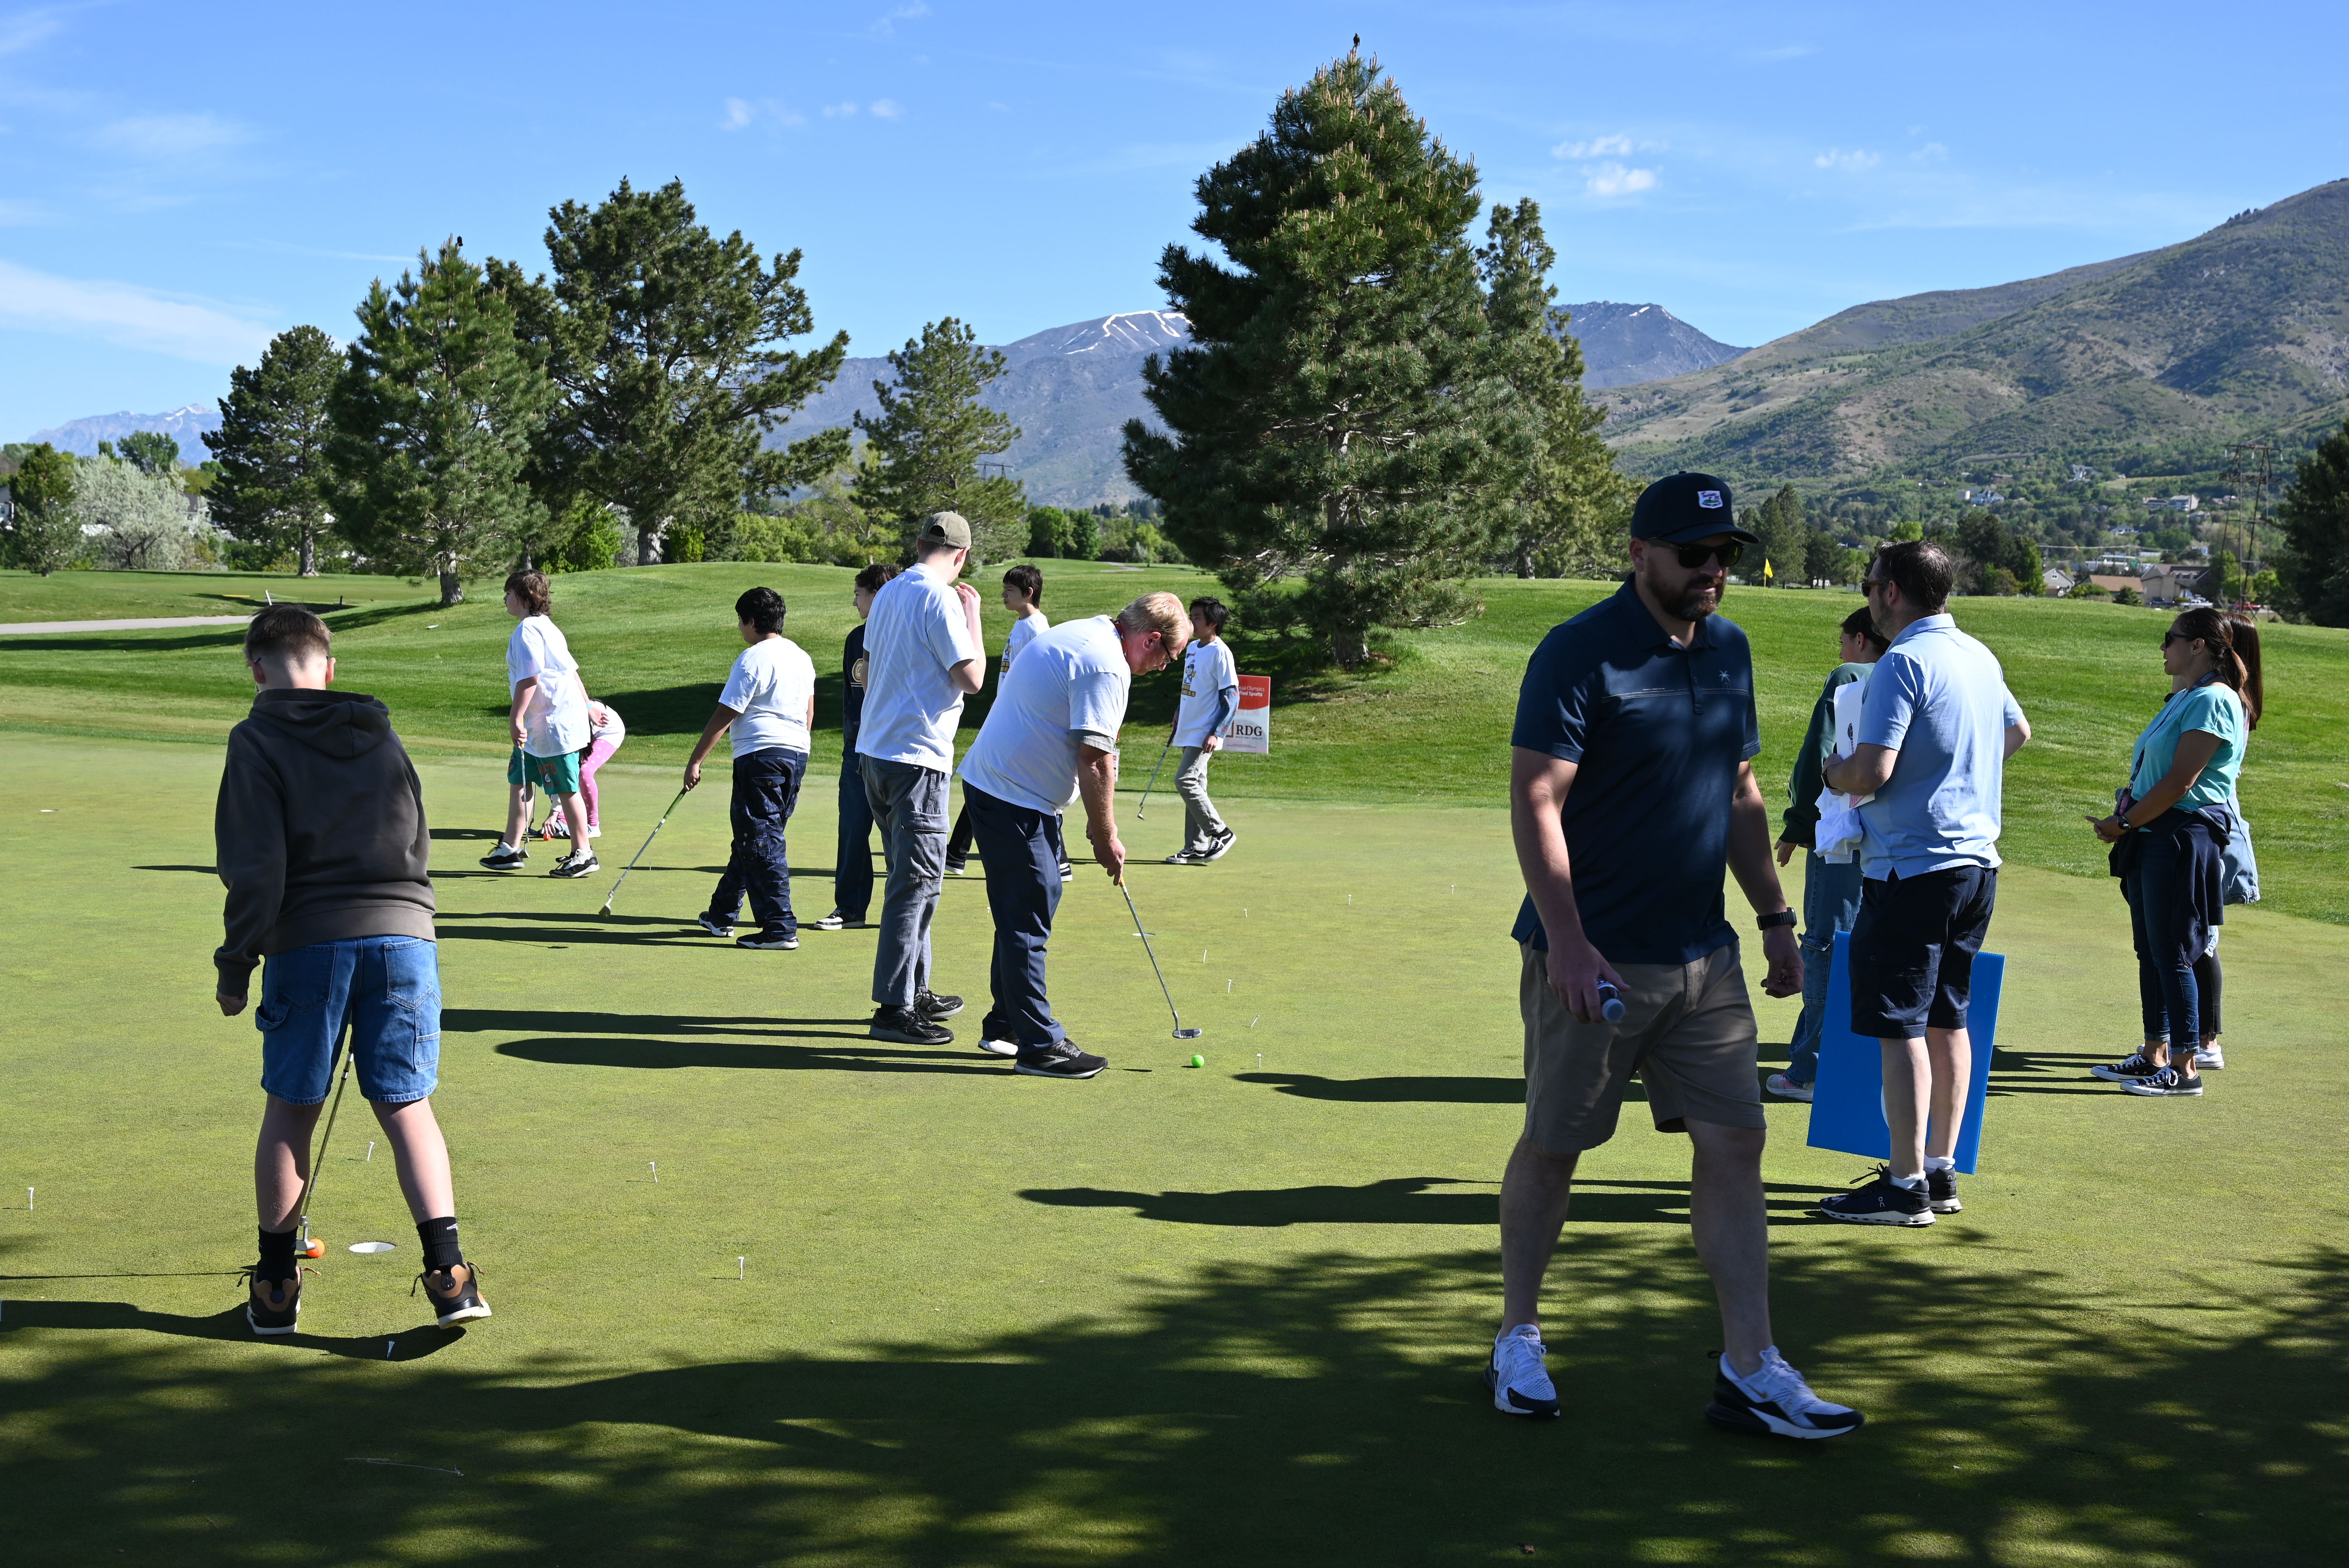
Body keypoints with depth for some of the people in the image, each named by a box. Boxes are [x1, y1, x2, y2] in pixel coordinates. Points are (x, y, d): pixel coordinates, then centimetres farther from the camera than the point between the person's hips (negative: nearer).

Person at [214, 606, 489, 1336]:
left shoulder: (259, 741, 0)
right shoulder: (381, 734, 15)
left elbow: (257, 869, -8)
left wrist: (237, 963, 0)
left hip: (308, 942, -3)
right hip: (404, 932, 3)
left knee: (290, 1110, 10)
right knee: (407, 1108, 7)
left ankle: (275, 1286, 18)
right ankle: (449, 1272, -4)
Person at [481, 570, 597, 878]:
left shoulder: (528, 630, -15)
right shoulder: (545, 626, 16)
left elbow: (529, 679, -23)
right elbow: (571, 670, 21)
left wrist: (515, 717, -22)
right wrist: (587, 707, 27)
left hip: (555, 723, -11)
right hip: (539, 725, 11)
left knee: (565, 789, -3)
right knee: (519, 780, 13)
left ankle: (583, 855, 4)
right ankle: (511, 849, 19)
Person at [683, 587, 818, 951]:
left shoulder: (753, 659, -12)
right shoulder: (802, 657, 13)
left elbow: (724, 715, -12)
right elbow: (809, 714, 20)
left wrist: (695, 760, -8)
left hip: (762, 755, -9)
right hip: (798, 754, 9)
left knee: (762, 844, -5)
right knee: (751, 841, 18)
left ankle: (780, 929, -8)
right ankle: (723, 914, 30)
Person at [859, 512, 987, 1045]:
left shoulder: (888, 594, 13)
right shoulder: (941, 599, -13)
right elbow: (971, 677, -15)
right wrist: (973, 617, -5)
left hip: (875, 751, 9)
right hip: (916, 757, -9)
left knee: (911, 876, 18)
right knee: (916, 881, -7)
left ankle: (915, 991, 26)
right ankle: (894, 1009, -8)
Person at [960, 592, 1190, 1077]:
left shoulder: (1082, 633, 15)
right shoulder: (1107, 666, -18)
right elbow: (1095, 763, -20)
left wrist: (1098, 823, 17)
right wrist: (1107, 838, -9)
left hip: (991, 781, 11)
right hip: (1014, 797, -11)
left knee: (1028, 909, 17)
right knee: (1029, 917, -6)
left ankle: (1005, 1027, 26)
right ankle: (1039, 1046, -1)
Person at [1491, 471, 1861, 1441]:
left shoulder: (1729, 651, 10)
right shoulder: (1578, 654, -11)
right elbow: (1535, 803, -16)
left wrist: (1774, 916, 15)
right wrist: (1566, 942, -23)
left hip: (1704, 958, 6)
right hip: (1593, 959, -6)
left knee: (1735, 1144, 2)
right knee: (1553, 1146, 6)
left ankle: (1751, 1371, 8)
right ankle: (1517, 1340, 23)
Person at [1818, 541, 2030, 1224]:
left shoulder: (1903, 663, -16)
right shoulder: (1980, 657, 12)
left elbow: (1872, 771, -21)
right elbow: (2018, 732, 30)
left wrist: (1831, 773, -1)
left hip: (1914, 866, -9)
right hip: (1977, 860, 9)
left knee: (1901, 1027, -4)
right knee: (1948, 1020, 15)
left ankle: (1906, 1186, -2)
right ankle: (1942, 1171, 21)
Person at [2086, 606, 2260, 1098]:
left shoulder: (2212, 700, -14)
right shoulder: (2183, 698, 17)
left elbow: (2179, 782, -19)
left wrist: (2125, 823, -11)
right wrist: (2126, 822, 6)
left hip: (2185, 839, -10)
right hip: (2154, 838, 10)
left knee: (2173, 954, -6)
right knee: (2151, 951, 13)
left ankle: (2184, 1068, 0)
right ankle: (2155, 1055, 21)